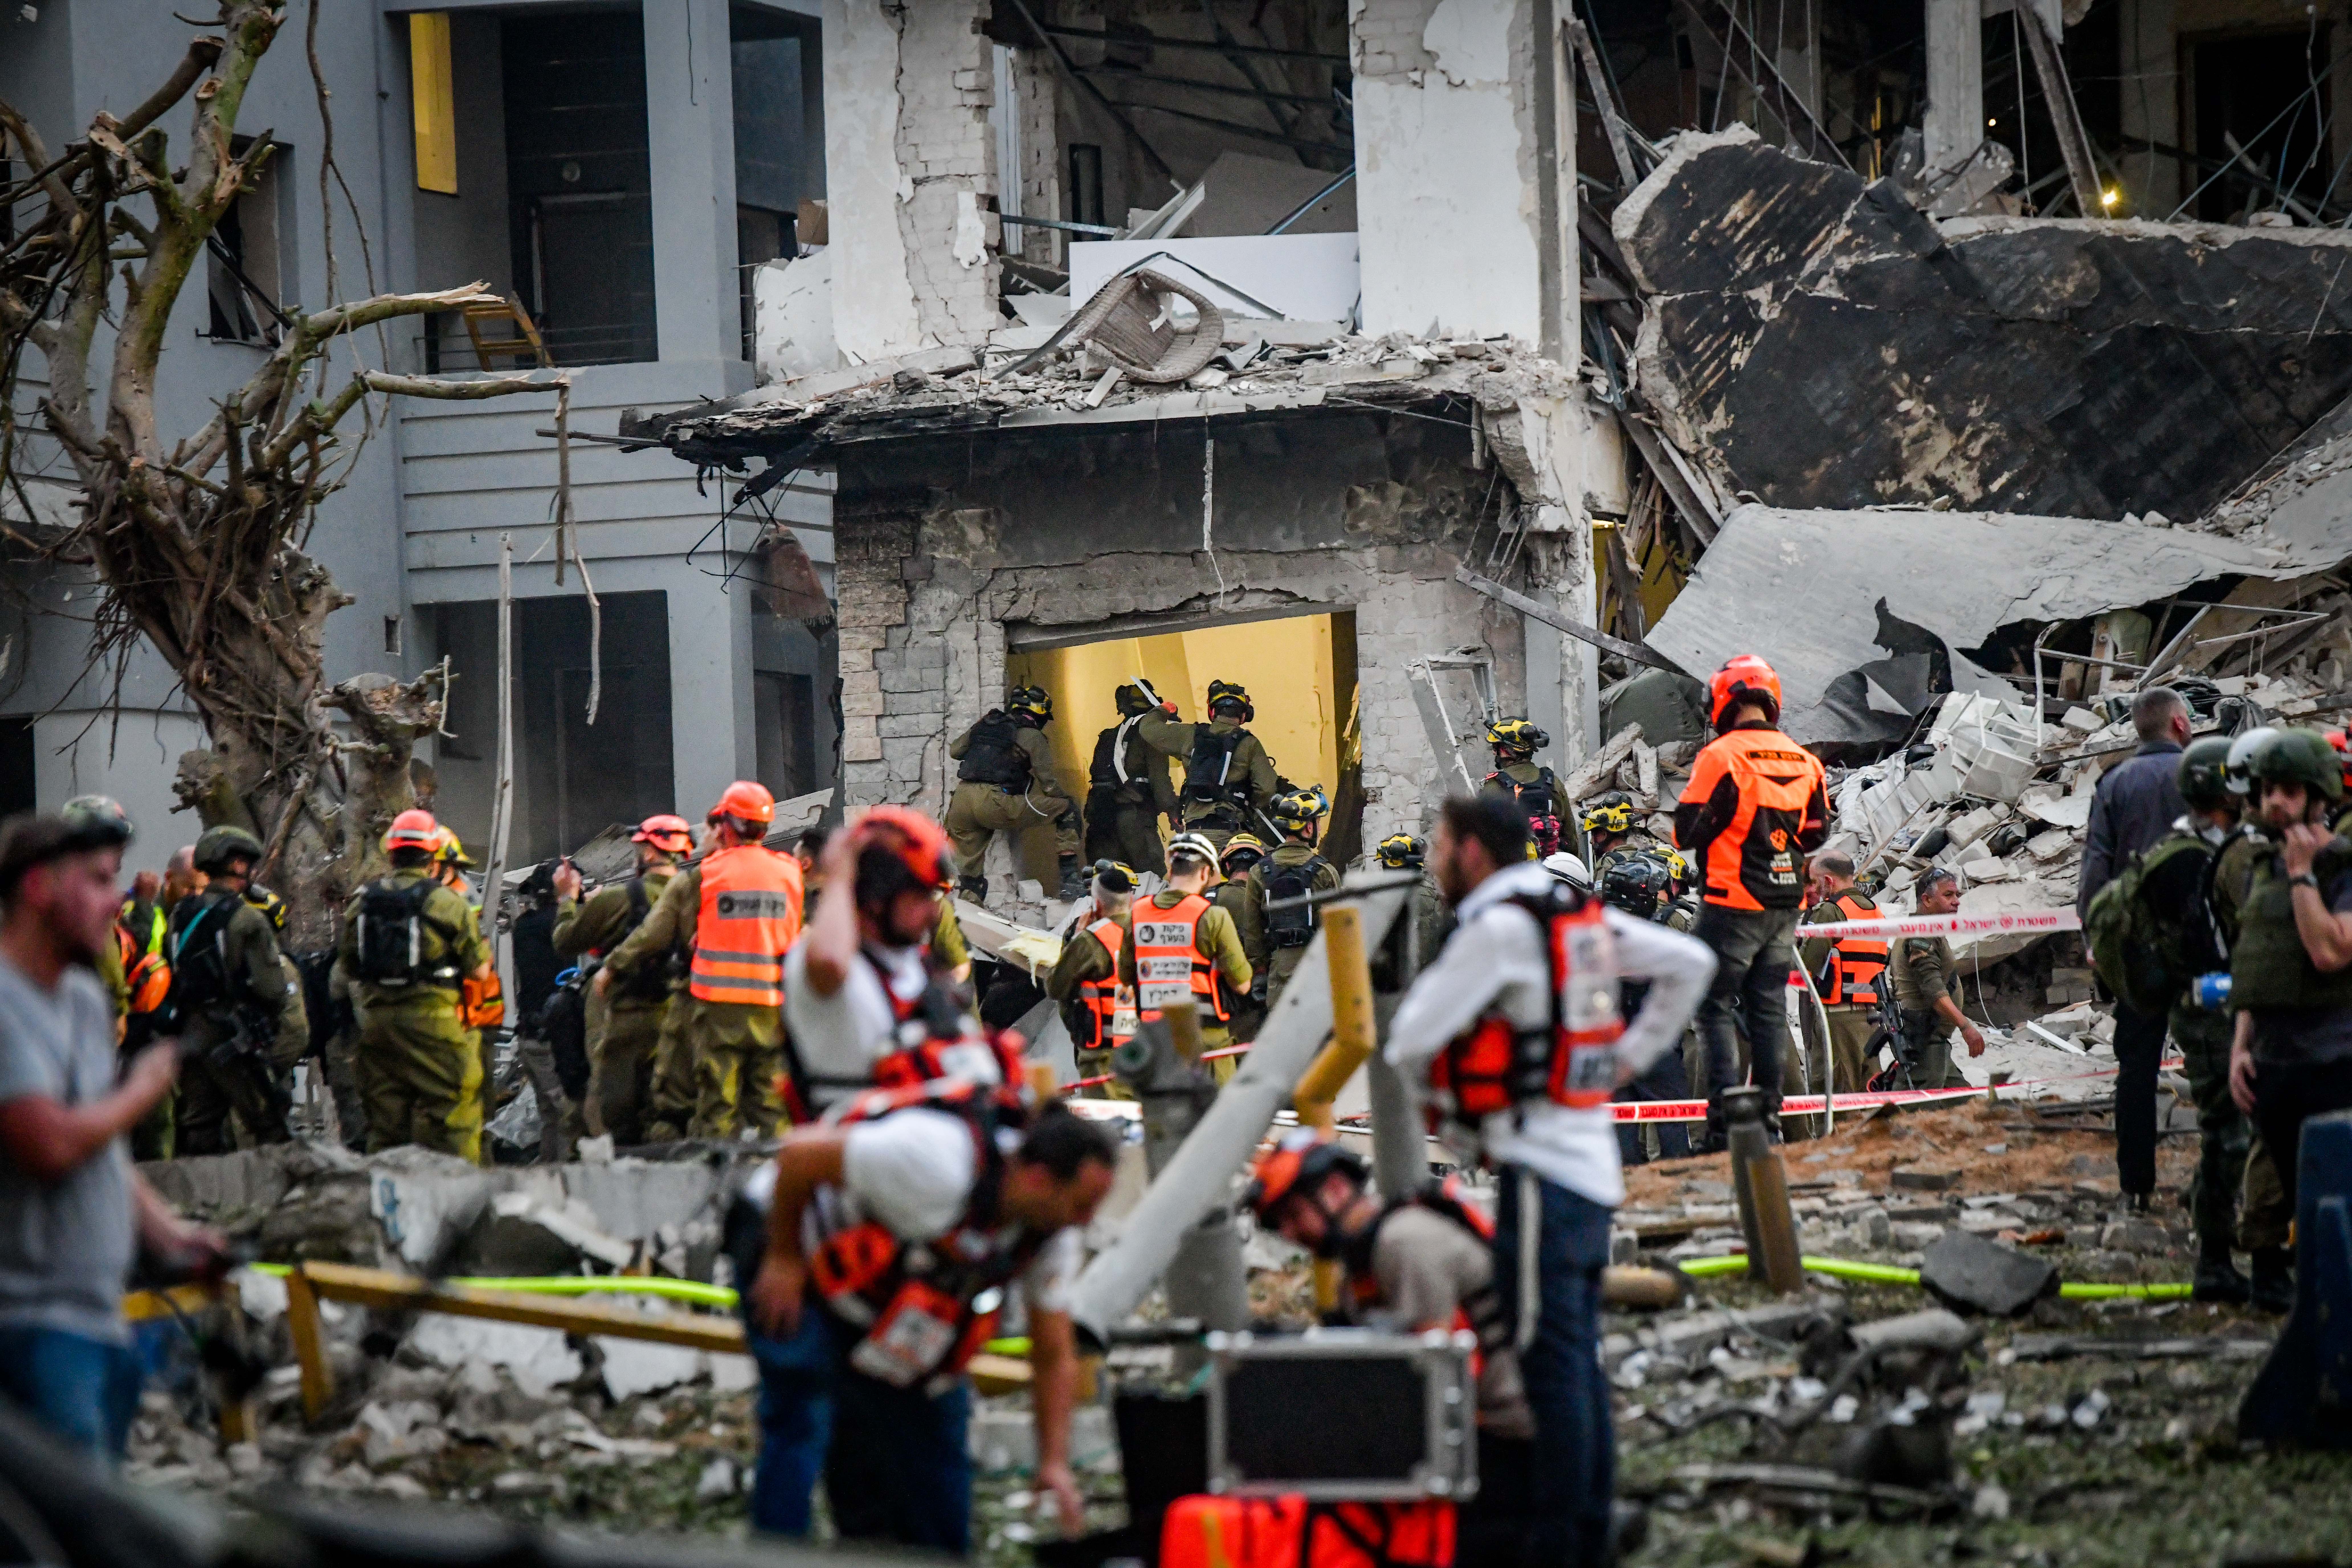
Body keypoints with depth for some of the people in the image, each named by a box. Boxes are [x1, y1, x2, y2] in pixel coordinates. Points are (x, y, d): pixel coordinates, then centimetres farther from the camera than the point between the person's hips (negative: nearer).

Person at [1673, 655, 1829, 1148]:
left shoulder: (1722, 756, -14)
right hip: (1786, 904, 6)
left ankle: (1726, 1120, -9)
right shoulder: (1804, 761, 5)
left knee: (1716, 1006, 0)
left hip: (1732, 904, -6)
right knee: (1769, 1006, 12)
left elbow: (1688, 831, -12)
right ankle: (1770, 1115, 12)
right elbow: (1816, 833, 13)